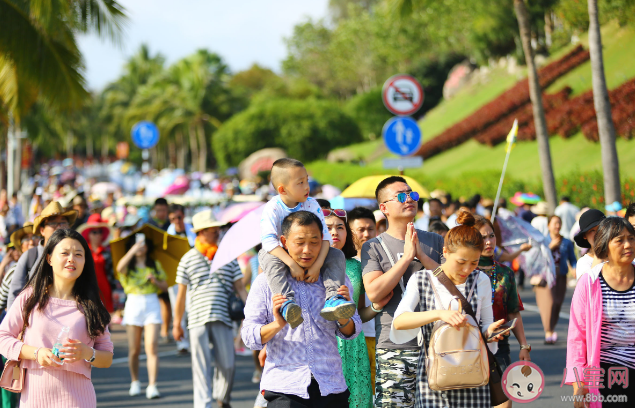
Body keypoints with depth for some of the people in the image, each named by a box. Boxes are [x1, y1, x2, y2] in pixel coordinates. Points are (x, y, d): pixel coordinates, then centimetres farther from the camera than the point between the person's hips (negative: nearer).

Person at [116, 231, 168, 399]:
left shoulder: (155, 265, 12)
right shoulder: (129, 264, 6)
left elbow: (165, 286, 12)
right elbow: (120, 268, -19)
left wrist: (155, 280, -7)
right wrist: (132, 251, -27)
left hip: (152, 305, 0)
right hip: (133, 304, 0)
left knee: (151, 347, -12)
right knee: (134, 349, 3)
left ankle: (152, 386, -15)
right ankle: (135, 382, 21)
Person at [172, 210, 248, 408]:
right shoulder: (188, 259, 6)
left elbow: (240, 288, 12)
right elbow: (181, 294, 10)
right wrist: (177, 324, 11)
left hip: (223, 318, 1)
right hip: (197, 320, -1)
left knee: (228, 365, 1)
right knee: (201, 366, -3)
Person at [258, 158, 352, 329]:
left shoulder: (312, 205, -10)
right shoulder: (272, 208, -18)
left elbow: (324, 236, -14)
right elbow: (269, 240, -29)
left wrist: (318, 264, -30)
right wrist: (292, 264, -39)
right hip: (281, 253, -3)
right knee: (269, 259, -37)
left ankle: (332, 299, -36)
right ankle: (287, 301, -53)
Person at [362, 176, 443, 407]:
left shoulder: (435, 242, 13)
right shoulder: (373, 247, 4)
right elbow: (374, 292, -11)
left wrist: (421, 255, -8)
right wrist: (407, 256, -11)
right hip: (394, 349, -3)